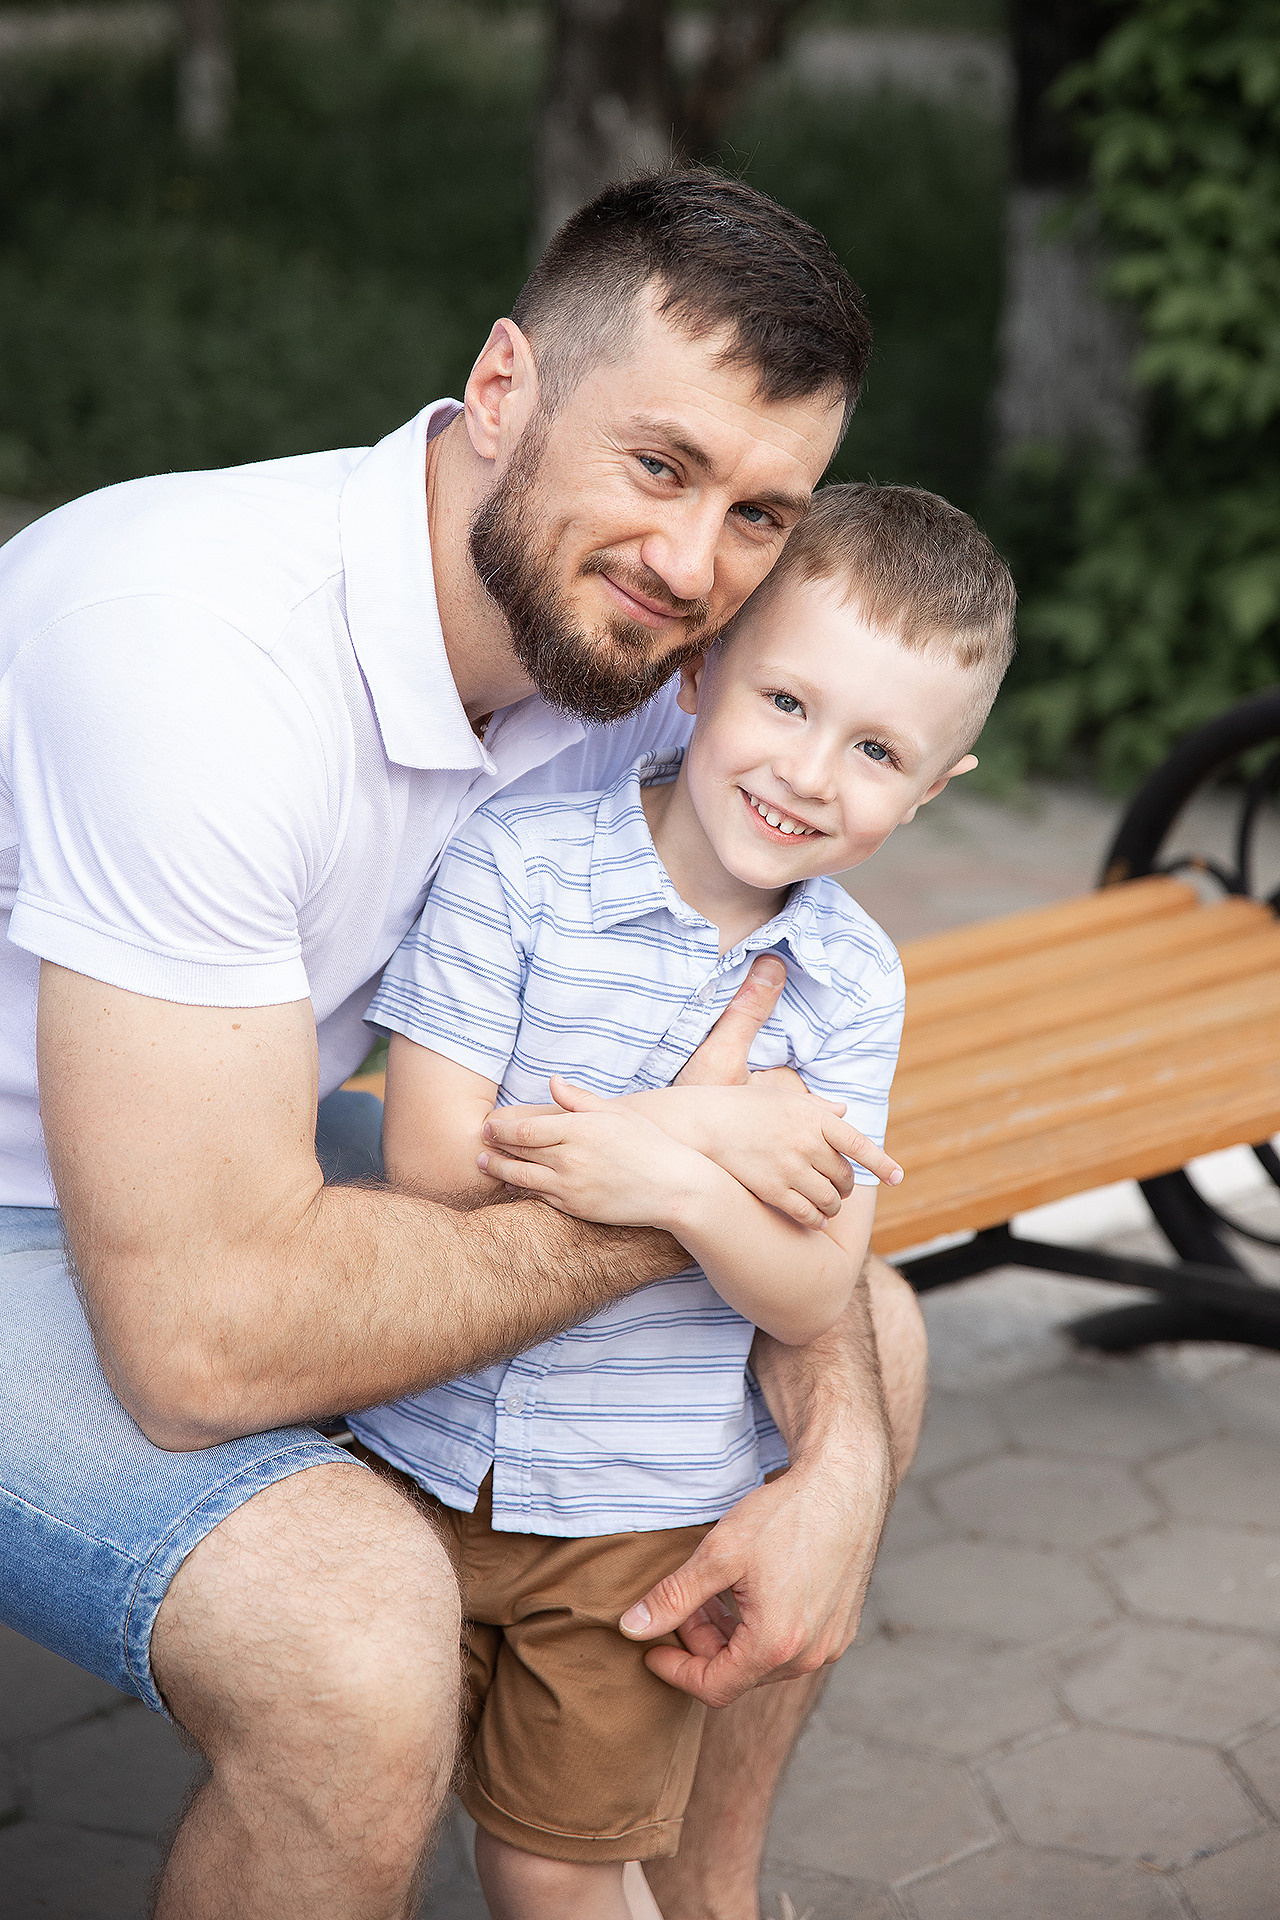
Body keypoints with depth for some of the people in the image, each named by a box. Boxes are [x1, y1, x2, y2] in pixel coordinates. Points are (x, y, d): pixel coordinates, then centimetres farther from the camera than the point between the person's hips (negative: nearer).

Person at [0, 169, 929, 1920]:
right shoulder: (196, 646, -34)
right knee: (353, 1639, -35)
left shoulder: (609, 649, -8)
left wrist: (837, 1455, -18)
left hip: (238, 1171, 8)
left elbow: (735, 1091, 0)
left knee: (871, 1338, 6)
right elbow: (206, 1338, -36)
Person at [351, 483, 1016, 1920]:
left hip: (641, 1513, 1)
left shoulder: (852, 982, -6)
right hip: (418, 1455, 0)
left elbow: (810, 1297, -9)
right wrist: (717, 1130, -21)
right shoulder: (515, 862, -14)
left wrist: (675, 1188, -28)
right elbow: (435, 1165, -19)